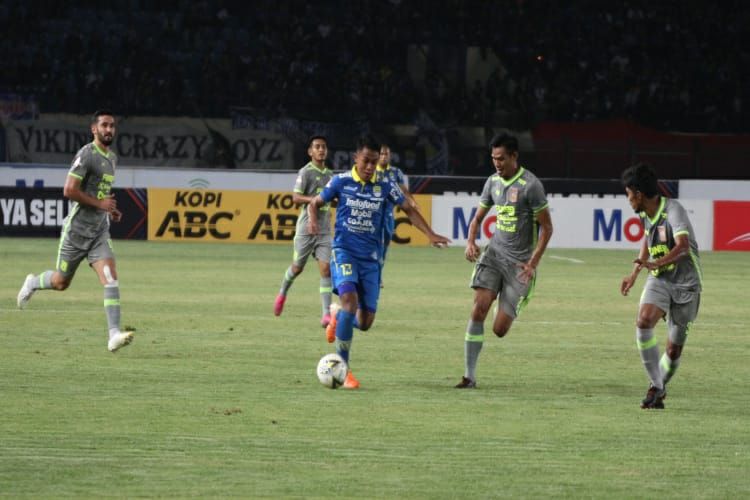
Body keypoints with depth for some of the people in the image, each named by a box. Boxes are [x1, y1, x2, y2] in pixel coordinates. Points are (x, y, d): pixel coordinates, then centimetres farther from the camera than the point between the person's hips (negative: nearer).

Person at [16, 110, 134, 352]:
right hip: (77, 230, -6)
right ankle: (32, 284, 43)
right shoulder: (86, 155, -15)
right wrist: (99, 203, -20)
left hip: (100, 231, 6)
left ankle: (114, 334, -21)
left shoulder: (112, 158, 12)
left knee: (110, 278, -14)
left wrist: (111, 209, 11)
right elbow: (69, 190, -22)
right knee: (61, 282, 10)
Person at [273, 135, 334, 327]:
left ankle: (326, 314, -12)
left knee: (326, 268, -8)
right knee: (297, 267, 8)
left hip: (324, 229, 4)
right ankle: (282, 293, 39)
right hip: (306, 227, -4)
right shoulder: (306, 172, -7)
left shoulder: (329, 174, 14)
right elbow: (296, 197, -16)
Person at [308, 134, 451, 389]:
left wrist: (430, 234, -1)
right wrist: (313, 220, -13)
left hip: (370, 258, 3)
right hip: (344, 251, -3)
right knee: (350, 299, -28)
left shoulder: (385, 187, 2)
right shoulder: (341, 182, -2)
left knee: (365, 322, 1)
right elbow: (315, 203, 9)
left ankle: (338, 316, 40)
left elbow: (409, 209, 11)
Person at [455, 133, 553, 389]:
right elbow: (478, 217, 17)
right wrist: (471, 242, -4)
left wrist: (533, 263, -16)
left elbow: (547, 227, -9)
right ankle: (469, 375, -8)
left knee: (500, 329, -5)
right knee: (479, 309, -15)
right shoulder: (493, 182, 5)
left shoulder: (530, 185, -13)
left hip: (520, 261, -4)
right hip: (495, 252, 4)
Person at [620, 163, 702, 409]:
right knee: (643, 322, -23)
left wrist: (656, 264, -51)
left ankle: (659, 386, 29)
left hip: (685, 283, -5)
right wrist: (635, 273, 27)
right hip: (658, 280, 5)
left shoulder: (673, 210, -21)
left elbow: (683, 245, -37)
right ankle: (656, 388, -18)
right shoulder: (645, 214, 5)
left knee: (674, 349, 2)